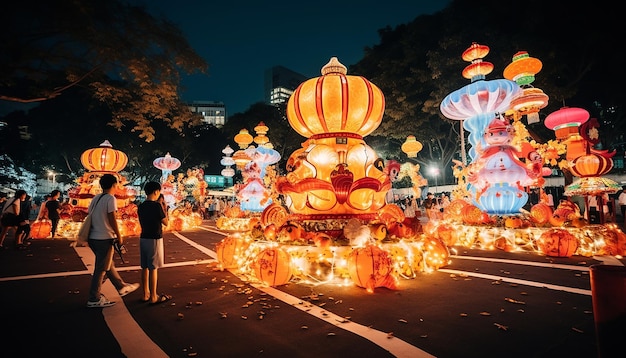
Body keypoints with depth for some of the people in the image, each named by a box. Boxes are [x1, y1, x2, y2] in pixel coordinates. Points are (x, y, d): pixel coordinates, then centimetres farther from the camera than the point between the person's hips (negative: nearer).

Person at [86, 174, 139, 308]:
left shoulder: (95, 198, 11)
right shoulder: (111, 198, -12)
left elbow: (90, 217, 13)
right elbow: (112, 219, -17)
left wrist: (89, 238, 22)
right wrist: (119, 236, -9)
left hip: (93, 238, 9)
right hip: (105, 238, -9)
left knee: (109, 265, 19)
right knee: (101, 269, 1)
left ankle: (122, 287, 32)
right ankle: (94, 300, 10)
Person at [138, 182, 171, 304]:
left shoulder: (141, 206, 7)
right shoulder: (156, 206, -15)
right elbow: (165, 222, -7)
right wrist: (164, 208, 1)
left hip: (143, 238, 7)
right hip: (154, 239, -7)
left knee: (145, 267, 13)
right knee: (153, 268, -1)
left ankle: (146, 294, 22)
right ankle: (153, 297, 6)